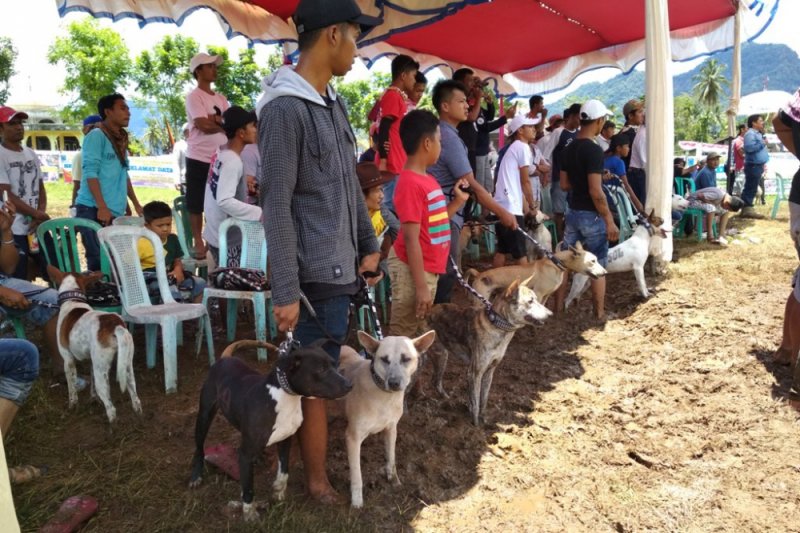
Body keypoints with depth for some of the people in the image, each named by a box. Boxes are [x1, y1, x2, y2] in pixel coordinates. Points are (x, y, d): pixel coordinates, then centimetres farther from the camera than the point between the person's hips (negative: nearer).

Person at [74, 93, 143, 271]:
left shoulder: (121, 140, 16)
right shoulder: (96, 135, -6)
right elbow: (90, 173, -13)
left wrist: (136, 203, 19)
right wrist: (102, 207, -20)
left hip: (116, 211, 7)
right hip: (94, 210, -7)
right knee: (99, 261, -7)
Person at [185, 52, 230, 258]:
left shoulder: (220, 98, 16)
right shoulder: (194, 96, -4)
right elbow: (203, 125, -16)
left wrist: (216, 119, -14)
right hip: (199, 159, -6)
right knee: (196, 204, 1)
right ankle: (198, 242, 11)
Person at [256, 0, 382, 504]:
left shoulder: (334, 102, 11)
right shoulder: (284, 108, -16)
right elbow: (276, 206, -18)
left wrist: (369, 244, 14)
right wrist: (286, 291, -18)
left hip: (343, 265, 9)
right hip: (317, 273, -8)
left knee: (331, 369, 21)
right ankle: (318, 480, 25)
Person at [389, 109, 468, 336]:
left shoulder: (427, 179, 8)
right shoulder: (410, 183, -20)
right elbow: (411, 239, -22)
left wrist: (458, 201, 8)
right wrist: (421, 286, -22)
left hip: (429, 267, 9)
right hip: (413, 270, -9)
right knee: (404, 336, 2)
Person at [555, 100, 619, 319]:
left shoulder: (570, 148, 6)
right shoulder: (594, 150, -18)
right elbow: (595, 192, -22)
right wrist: (610, 221, -17)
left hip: (573, 213, 7)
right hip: (591, 215, -7)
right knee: (598, 266, 5)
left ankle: (558, 307, 20)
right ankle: (599, 313, 14)